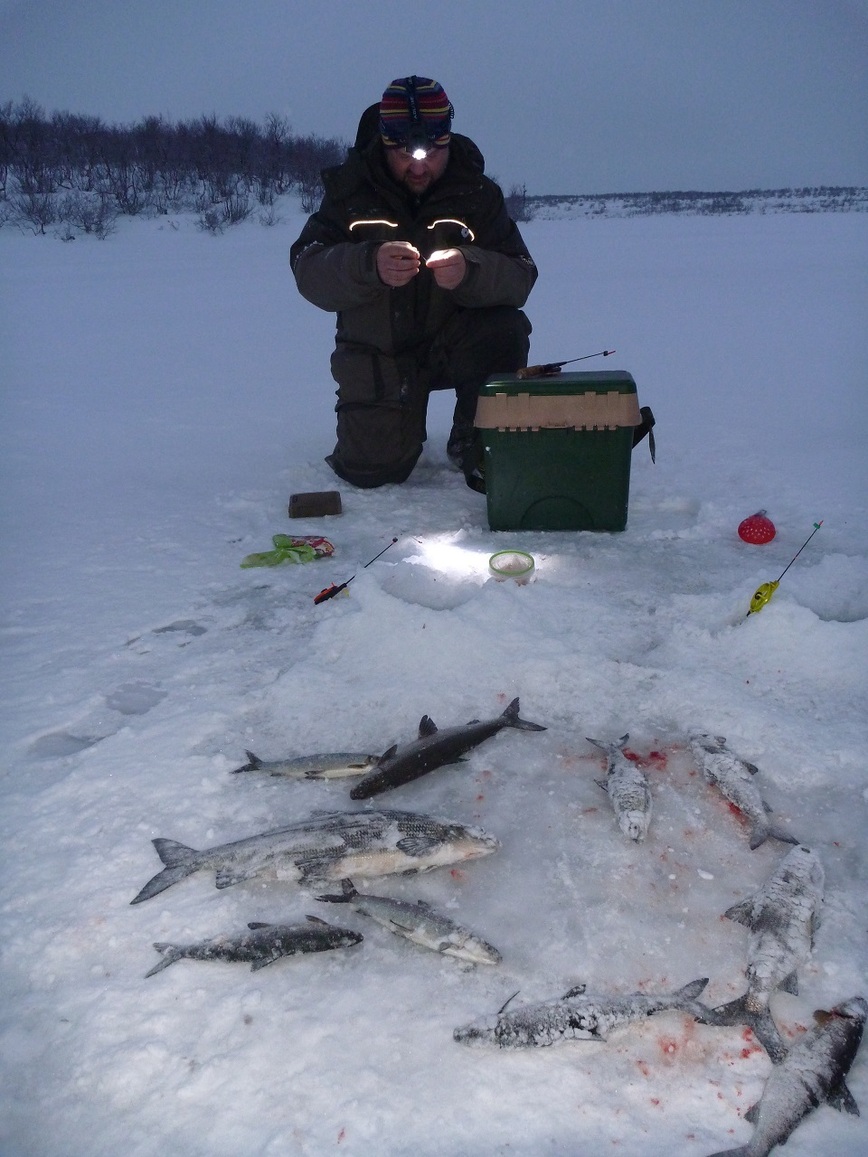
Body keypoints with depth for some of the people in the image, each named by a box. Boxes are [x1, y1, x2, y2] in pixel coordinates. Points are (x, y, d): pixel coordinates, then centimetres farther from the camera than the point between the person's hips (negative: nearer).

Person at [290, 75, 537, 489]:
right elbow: (308, 271, -18)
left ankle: (475, 445, -3)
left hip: (457, 343, 1)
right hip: (377, 352, -1)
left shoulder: (477, 192, -6)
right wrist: (370, 265, -39)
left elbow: (520, 277, -15)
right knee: (372, 469, -13)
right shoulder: (350, 190, -7)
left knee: (506, 331, -29)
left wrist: (470, 271, -38)